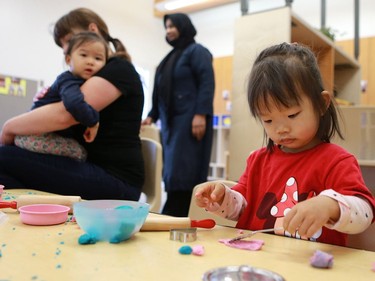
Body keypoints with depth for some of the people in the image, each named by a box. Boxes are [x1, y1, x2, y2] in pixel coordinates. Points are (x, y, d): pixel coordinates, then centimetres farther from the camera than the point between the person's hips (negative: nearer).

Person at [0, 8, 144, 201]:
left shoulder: (119, 69, -6)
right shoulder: (87, 79, 23)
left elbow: (65, 115, -20)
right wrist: (47, 100, 1)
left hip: (114, 180, -9)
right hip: (93, 170, 9)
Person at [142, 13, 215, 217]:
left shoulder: (196, 51, 1)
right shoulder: (171, 57, 25)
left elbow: (207, 83, -12)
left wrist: (201, 114, -22)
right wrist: (152, 115, 17)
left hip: (189, 121, -8)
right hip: (170, 122, 8)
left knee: (183, 171, -11)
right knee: (172, 171, 6)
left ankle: (175, 216, -10)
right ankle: (174, 216, 11)